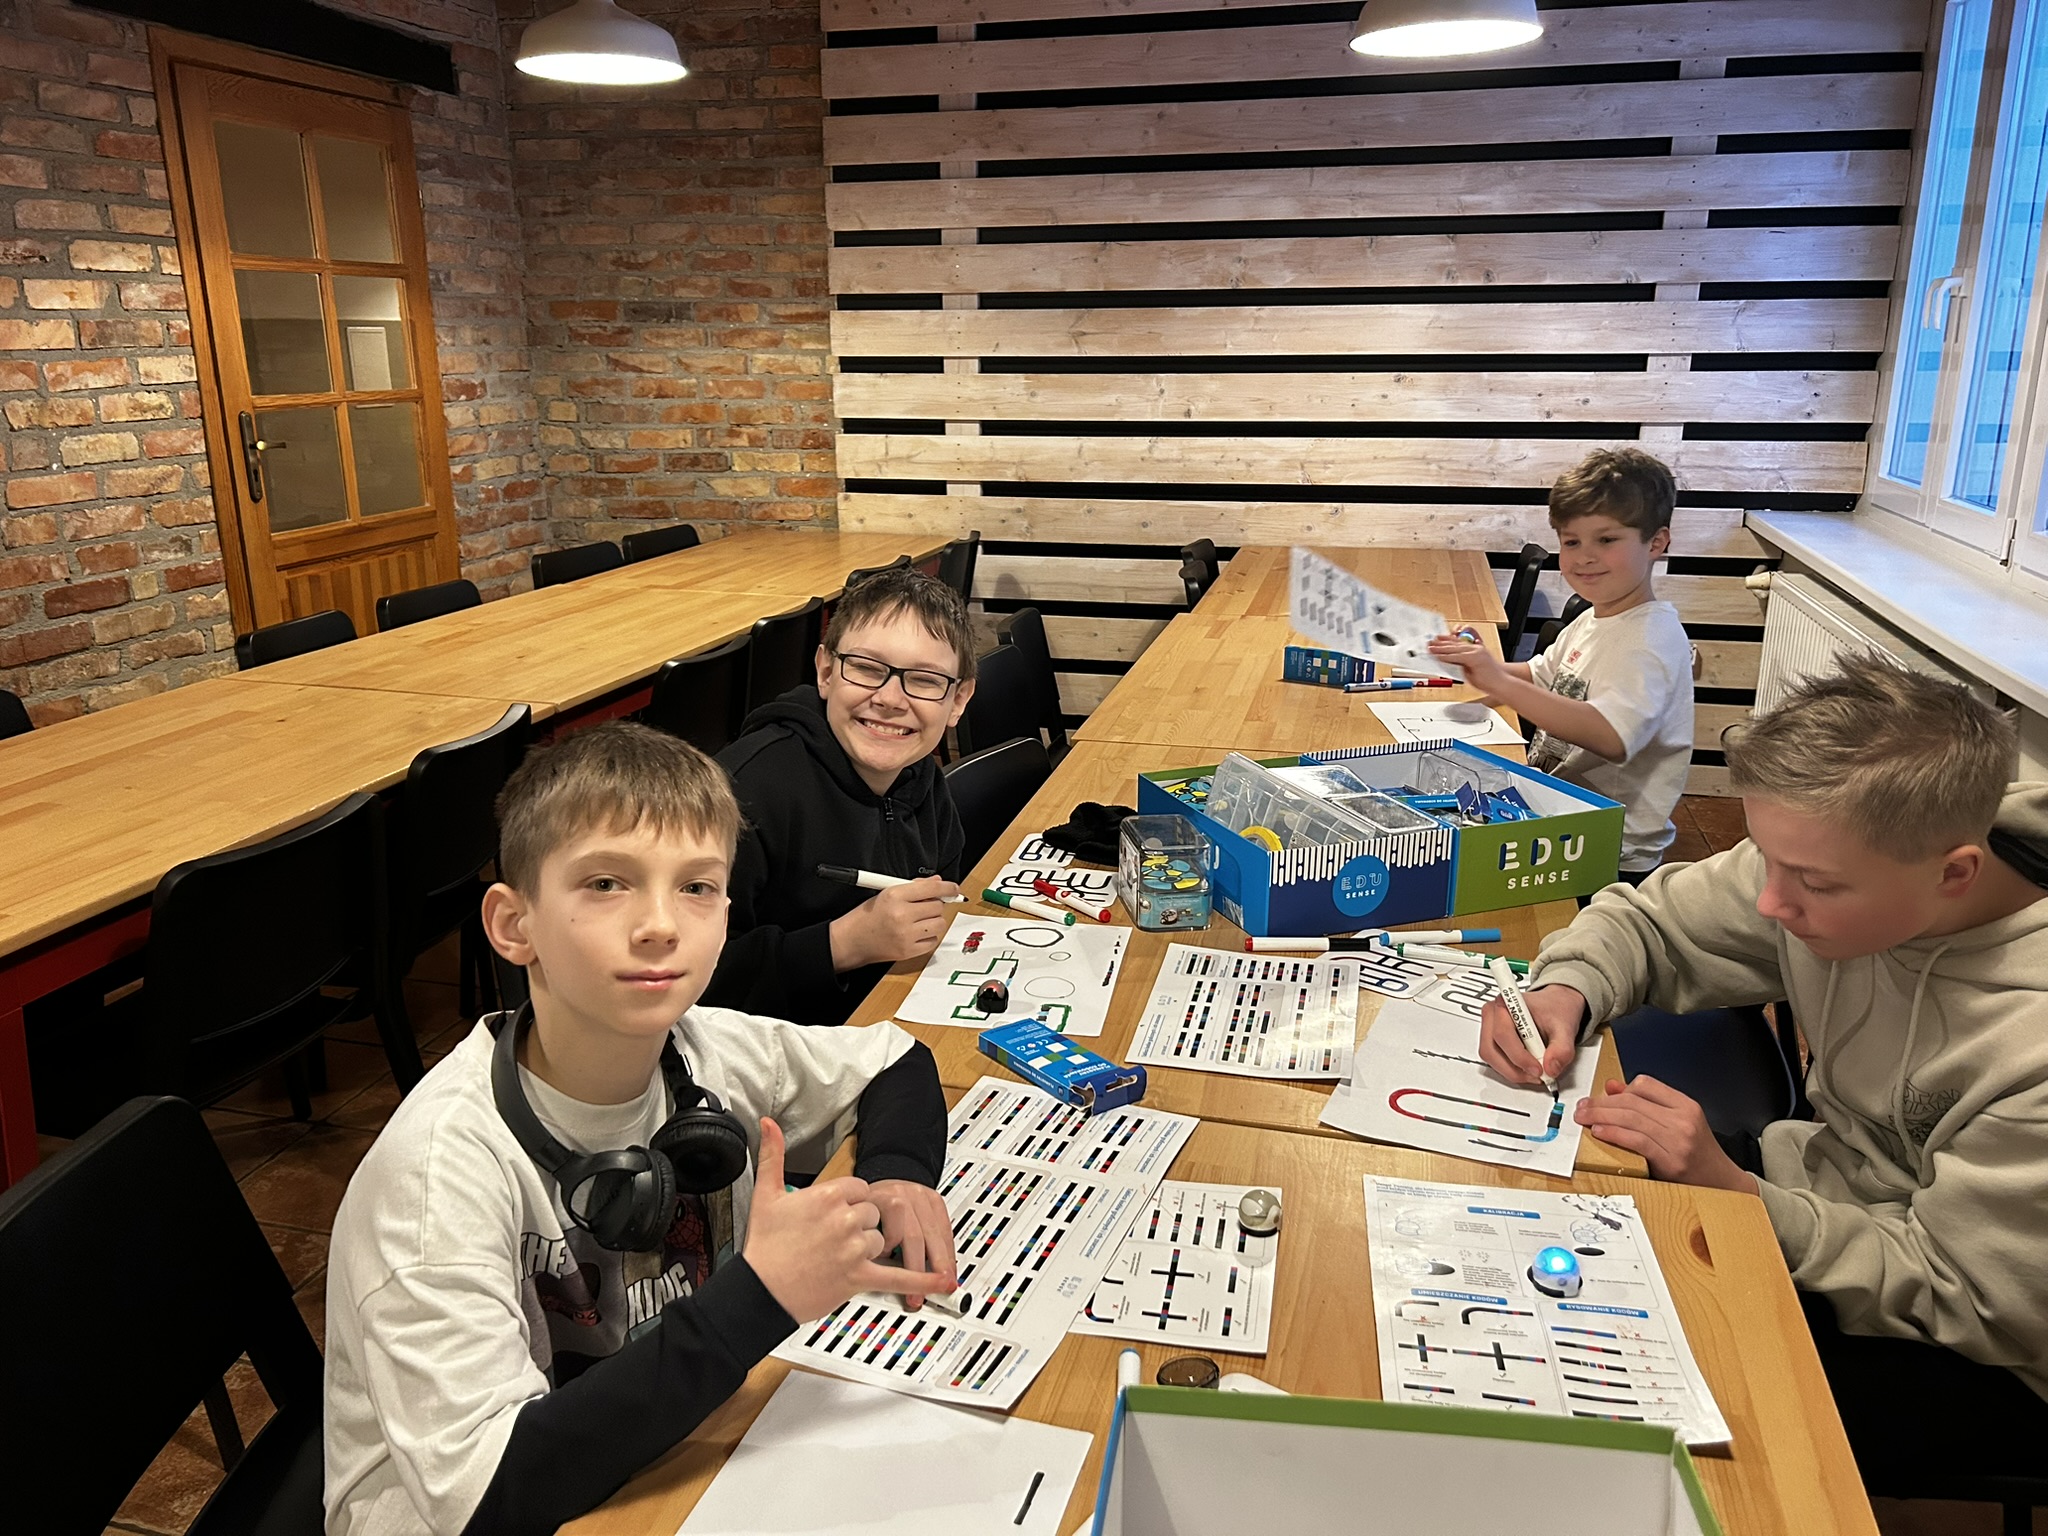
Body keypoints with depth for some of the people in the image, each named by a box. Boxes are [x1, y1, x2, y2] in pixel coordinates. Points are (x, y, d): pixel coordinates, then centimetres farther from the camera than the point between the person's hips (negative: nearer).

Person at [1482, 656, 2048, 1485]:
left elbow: (1960, 1297, -25)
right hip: (1836, 1182, 6)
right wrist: (1565, 989, -22)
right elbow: (1651, 919, -1)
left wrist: (1734, 1191, -35)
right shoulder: (1835, 861, -17)